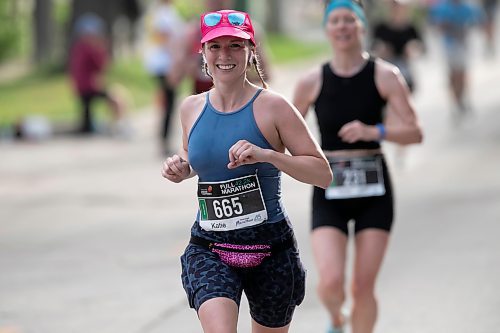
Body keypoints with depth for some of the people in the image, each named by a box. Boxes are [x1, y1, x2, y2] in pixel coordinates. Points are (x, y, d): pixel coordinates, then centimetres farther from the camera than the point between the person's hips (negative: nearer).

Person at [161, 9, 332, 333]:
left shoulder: (272, 106, -9)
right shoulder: (191, 108, 5)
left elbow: (323, 173, -10)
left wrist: (266, 155, -23)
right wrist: (181, 168, 3)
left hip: (270, 249, -2)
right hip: (209, 249, 2)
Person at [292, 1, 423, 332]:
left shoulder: (385, 76, -4)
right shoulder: (312, 82, 0)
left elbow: (415, 132, -10)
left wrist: (374, 131, -23)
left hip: (374, 190, 0)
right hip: (330, 193, 0)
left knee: (363, 287, 1)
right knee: (331, 283, -13)